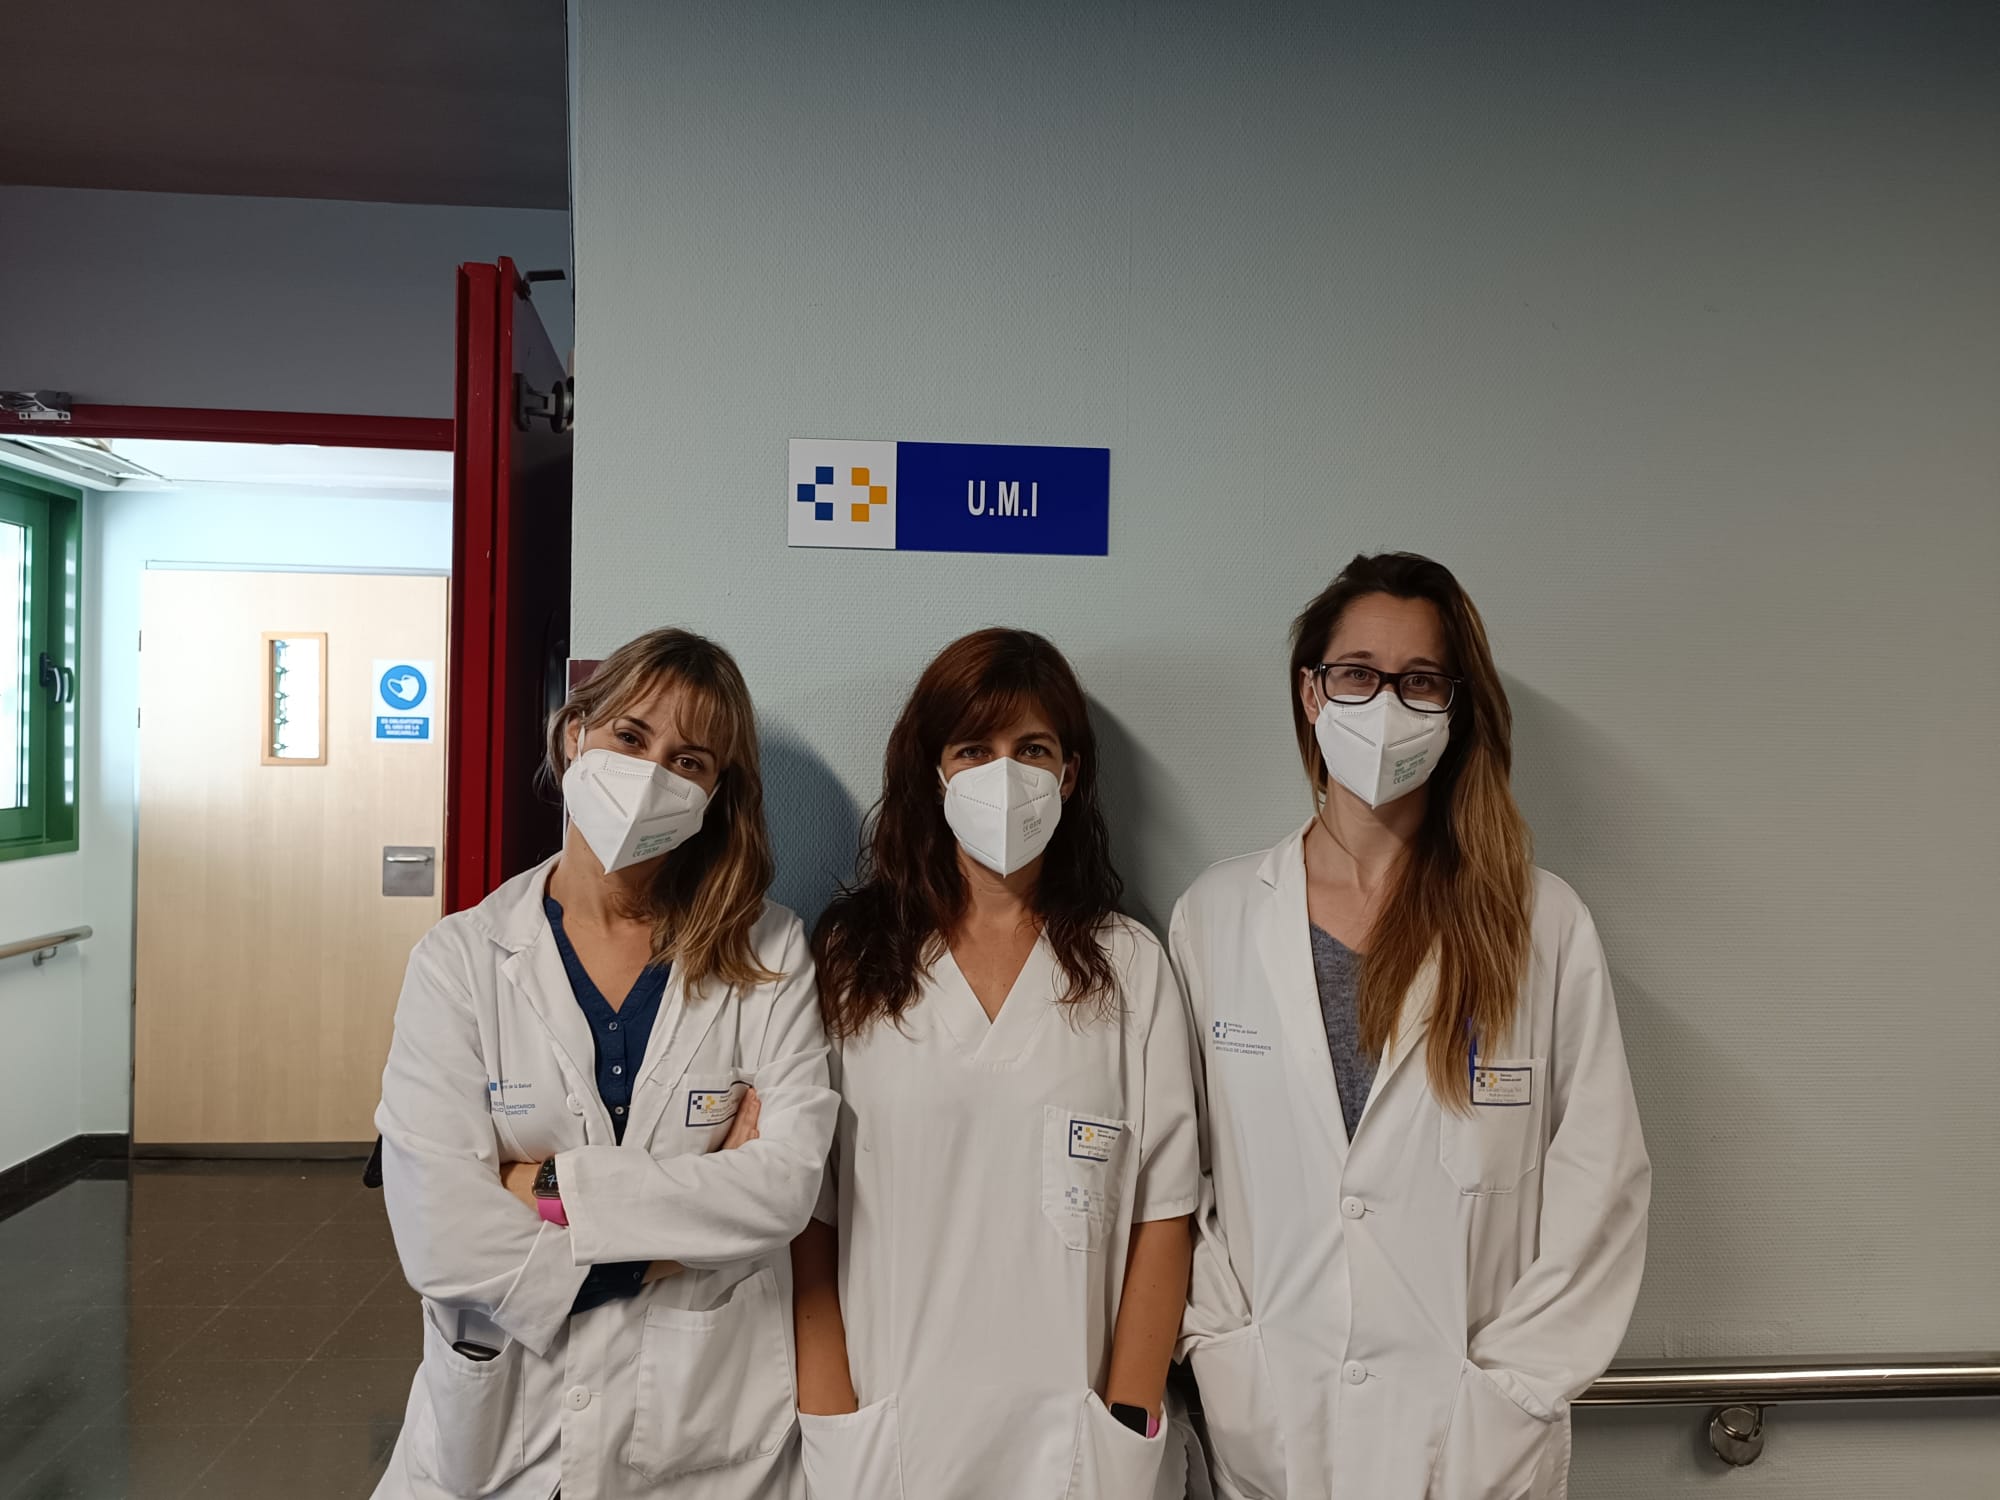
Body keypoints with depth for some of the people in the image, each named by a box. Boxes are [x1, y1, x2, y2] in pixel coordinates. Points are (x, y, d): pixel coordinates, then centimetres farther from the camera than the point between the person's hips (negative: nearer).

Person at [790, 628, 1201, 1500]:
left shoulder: (1130, 965, 1)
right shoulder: (850, 955, 0)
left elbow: (1161, 1216, -1)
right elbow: (808, 1215, -3)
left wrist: (1127, 1427, -6)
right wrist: (830, 1430, -8)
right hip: (886, 1429, 0)